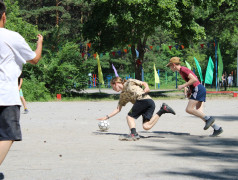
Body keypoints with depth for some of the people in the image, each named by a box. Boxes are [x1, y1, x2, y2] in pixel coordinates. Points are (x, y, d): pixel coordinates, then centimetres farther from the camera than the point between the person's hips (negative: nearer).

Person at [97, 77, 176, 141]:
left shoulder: (129, 82, 14)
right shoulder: (123, 95, 32)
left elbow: (144, 83, 10)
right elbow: (118, 109, 33)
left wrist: (146, 88, -12)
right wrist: (107, 117, 29)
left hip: (143, 99, -7)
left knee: (130, 116, -3)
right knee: (146, 126, -9)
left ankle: (134, 134, -20)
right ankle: (162, 110, -3)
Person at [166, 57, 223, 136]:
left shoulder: (183, 70, -10)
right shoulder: (182, 70, 20)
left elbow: (194, 79, -20)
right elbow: (194, 78, 28)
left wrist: (183, 86, -15)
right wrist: (189, 90, 19)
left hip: (198, 89, -10)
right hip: (201, 89, 10)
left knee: (189, 109, -13)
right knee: (199, 113, 2)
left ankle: (208, 118, -18)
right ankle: (217, 128, -4)